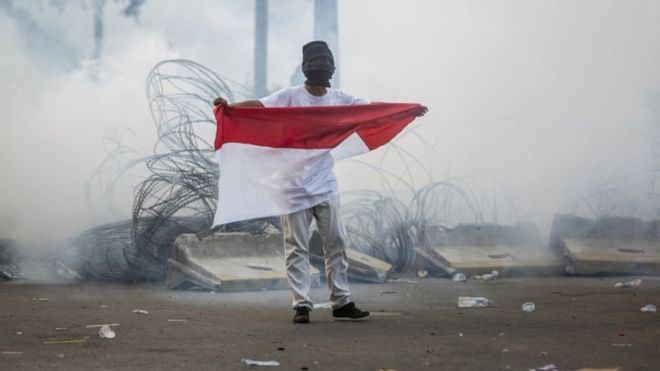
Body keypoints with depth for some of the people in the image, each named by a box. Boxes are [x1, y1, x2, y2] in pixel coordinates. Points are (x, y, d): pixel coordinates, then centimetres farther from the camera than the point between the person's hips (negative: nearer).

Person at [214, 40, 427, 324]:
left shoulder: (339, 99, 8)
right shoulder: (290, 96, -5)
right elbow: (259, 105, -17)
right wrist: (229, 107, -34)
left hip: (326, 185, 5)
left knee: (337, 243, 8)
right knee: (297, 247, -1)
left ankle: (341, 302, 16)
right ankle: (301, 304, 3)